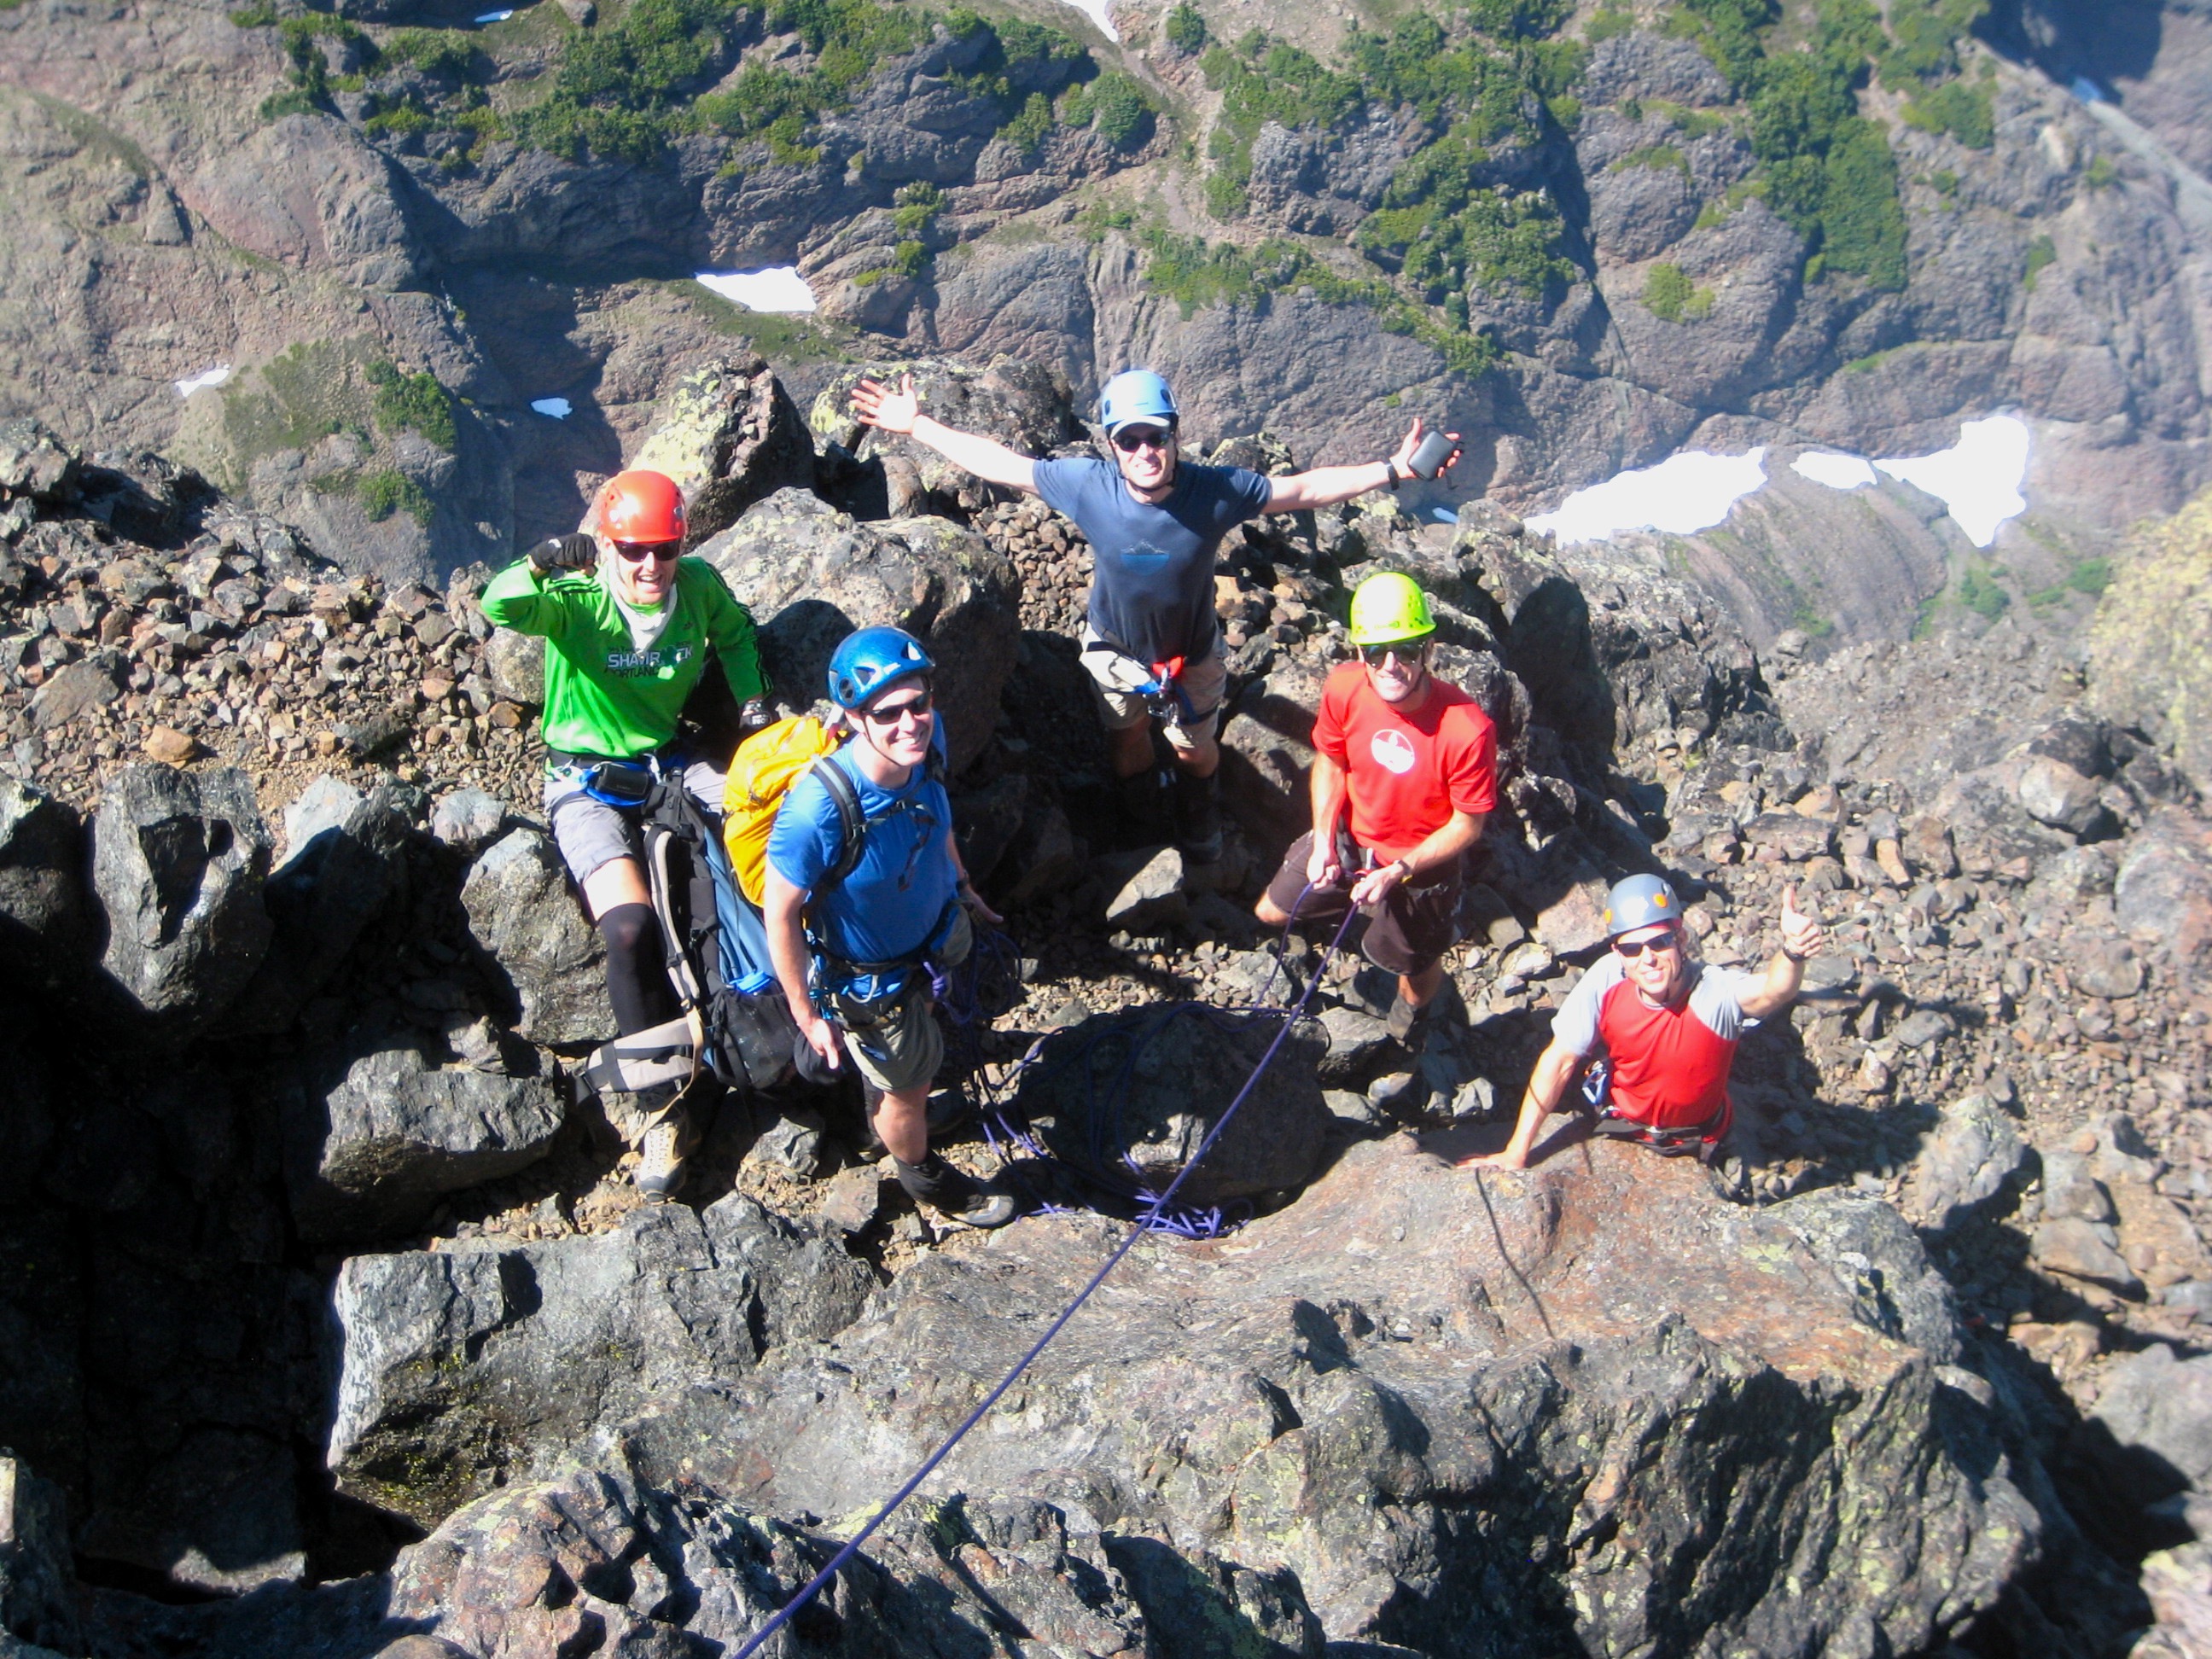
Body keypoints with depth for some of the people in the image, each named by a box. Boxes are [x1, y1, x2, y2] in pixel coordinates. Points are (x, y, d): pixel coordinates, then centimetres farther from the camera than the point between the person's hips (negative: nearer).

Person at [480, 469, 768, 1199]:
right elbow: (499, 606, -39)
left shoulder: (700, 586, -6)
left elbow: (735, 632, 15)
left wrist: (753, 701, 4)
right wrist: (540, 563, -54)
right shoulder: (575, 600, -19)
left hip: (669, 765, 5)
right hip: (589, 785, -5)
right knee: (631, 927, -25)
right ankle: (659, 1108, -12)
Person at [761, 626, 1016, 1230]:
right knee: (908, 1088, 22)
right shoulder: (818, 810, -43)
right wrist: (806, 1014, -17)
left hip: (932, 929, 5)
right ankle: (924, 1178, 55)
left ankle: (882, 1112, 69)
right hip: (869, 978, -5)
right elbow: (780, 914, -28)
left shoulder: (925, 738, -25)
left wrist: (960, 881, 16)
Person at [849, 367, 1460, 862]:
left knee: (1194, 749, 22)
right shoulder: (1087, 486, -30)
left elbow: (1305, 488, -23)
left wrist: (1393, 470, -31)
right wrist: (916, 425, -17)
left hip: (1191, 656, 0)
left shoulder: (1216, 492, -32)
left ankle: (1197, 808, 60)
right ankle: (1136, 804, 63)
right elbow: (1001, 464, -20)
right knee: (1125, 733, 27)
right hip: (1115, 650, 1)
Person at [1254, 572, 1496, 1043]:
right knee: (1271, 912, 17)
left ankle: (1413, 1007, 58)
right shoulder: (1344, 687, -23)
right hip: (1348, 838, 4)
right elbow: (1330, 760, -3)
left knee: (1416, 969, 19)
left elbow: (1468, 826, -21)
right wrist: (1323, 841, -13)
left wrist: (1397, 872, -25)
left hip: (1420, 863, -4)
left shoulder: (1468, 730, -36)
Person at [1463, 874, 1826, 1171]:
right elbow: (1558, 1062, -20)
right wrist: (1516, 1153, -19)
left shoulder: (1715, 992, -35)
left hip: (1693, 1145, -2)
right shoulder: (1605, 979, -28)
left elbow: (1774, 990, -56)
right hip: (1619, 1126, 2)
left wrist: (1793, 954, -80)